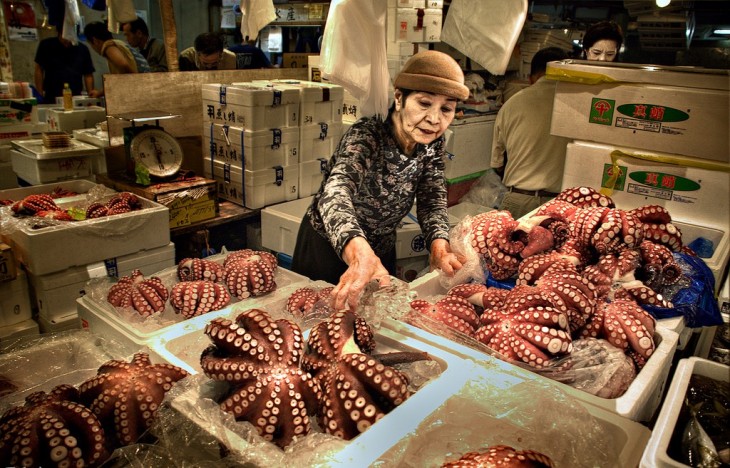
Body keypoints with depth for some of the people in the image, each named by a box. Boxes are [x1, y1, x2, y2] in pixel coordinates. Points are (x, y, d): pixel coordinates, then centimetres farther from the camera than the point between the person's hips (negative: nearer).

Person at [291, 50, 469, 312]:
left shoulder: (432, 145, -12)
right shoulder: (365, 136, -31)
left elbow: (432, 202, -12)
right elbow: (337, 190, -49)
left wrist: (439, 246, -35)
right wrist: (359, 255, -69)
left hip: (382, 249, 5)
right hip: (327, 248, -5)